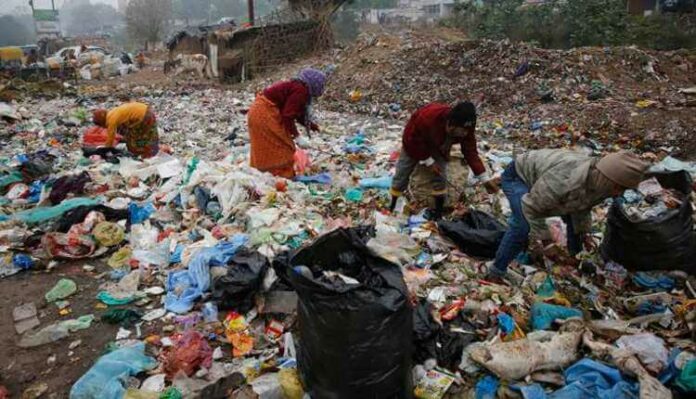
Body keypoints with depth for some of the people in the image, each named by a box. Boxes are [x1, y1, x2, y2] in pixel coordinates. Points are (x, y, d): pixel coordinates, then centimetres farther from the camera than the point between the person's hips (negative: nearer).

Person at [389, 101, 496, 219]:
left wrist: (485, 179, -29)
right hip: (414, 144, -3)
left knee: (440, 177, -9)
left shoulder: (466, 129, -32)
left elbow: (470, 152, -24)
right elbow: (413, 139, -30)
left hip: (438, 148, 3)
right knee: (401, 175, 4)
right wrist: (428, 161, -29)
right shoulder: (428, 116, -46)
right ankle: (392, 207, 23)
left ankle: (438, 212, 7)